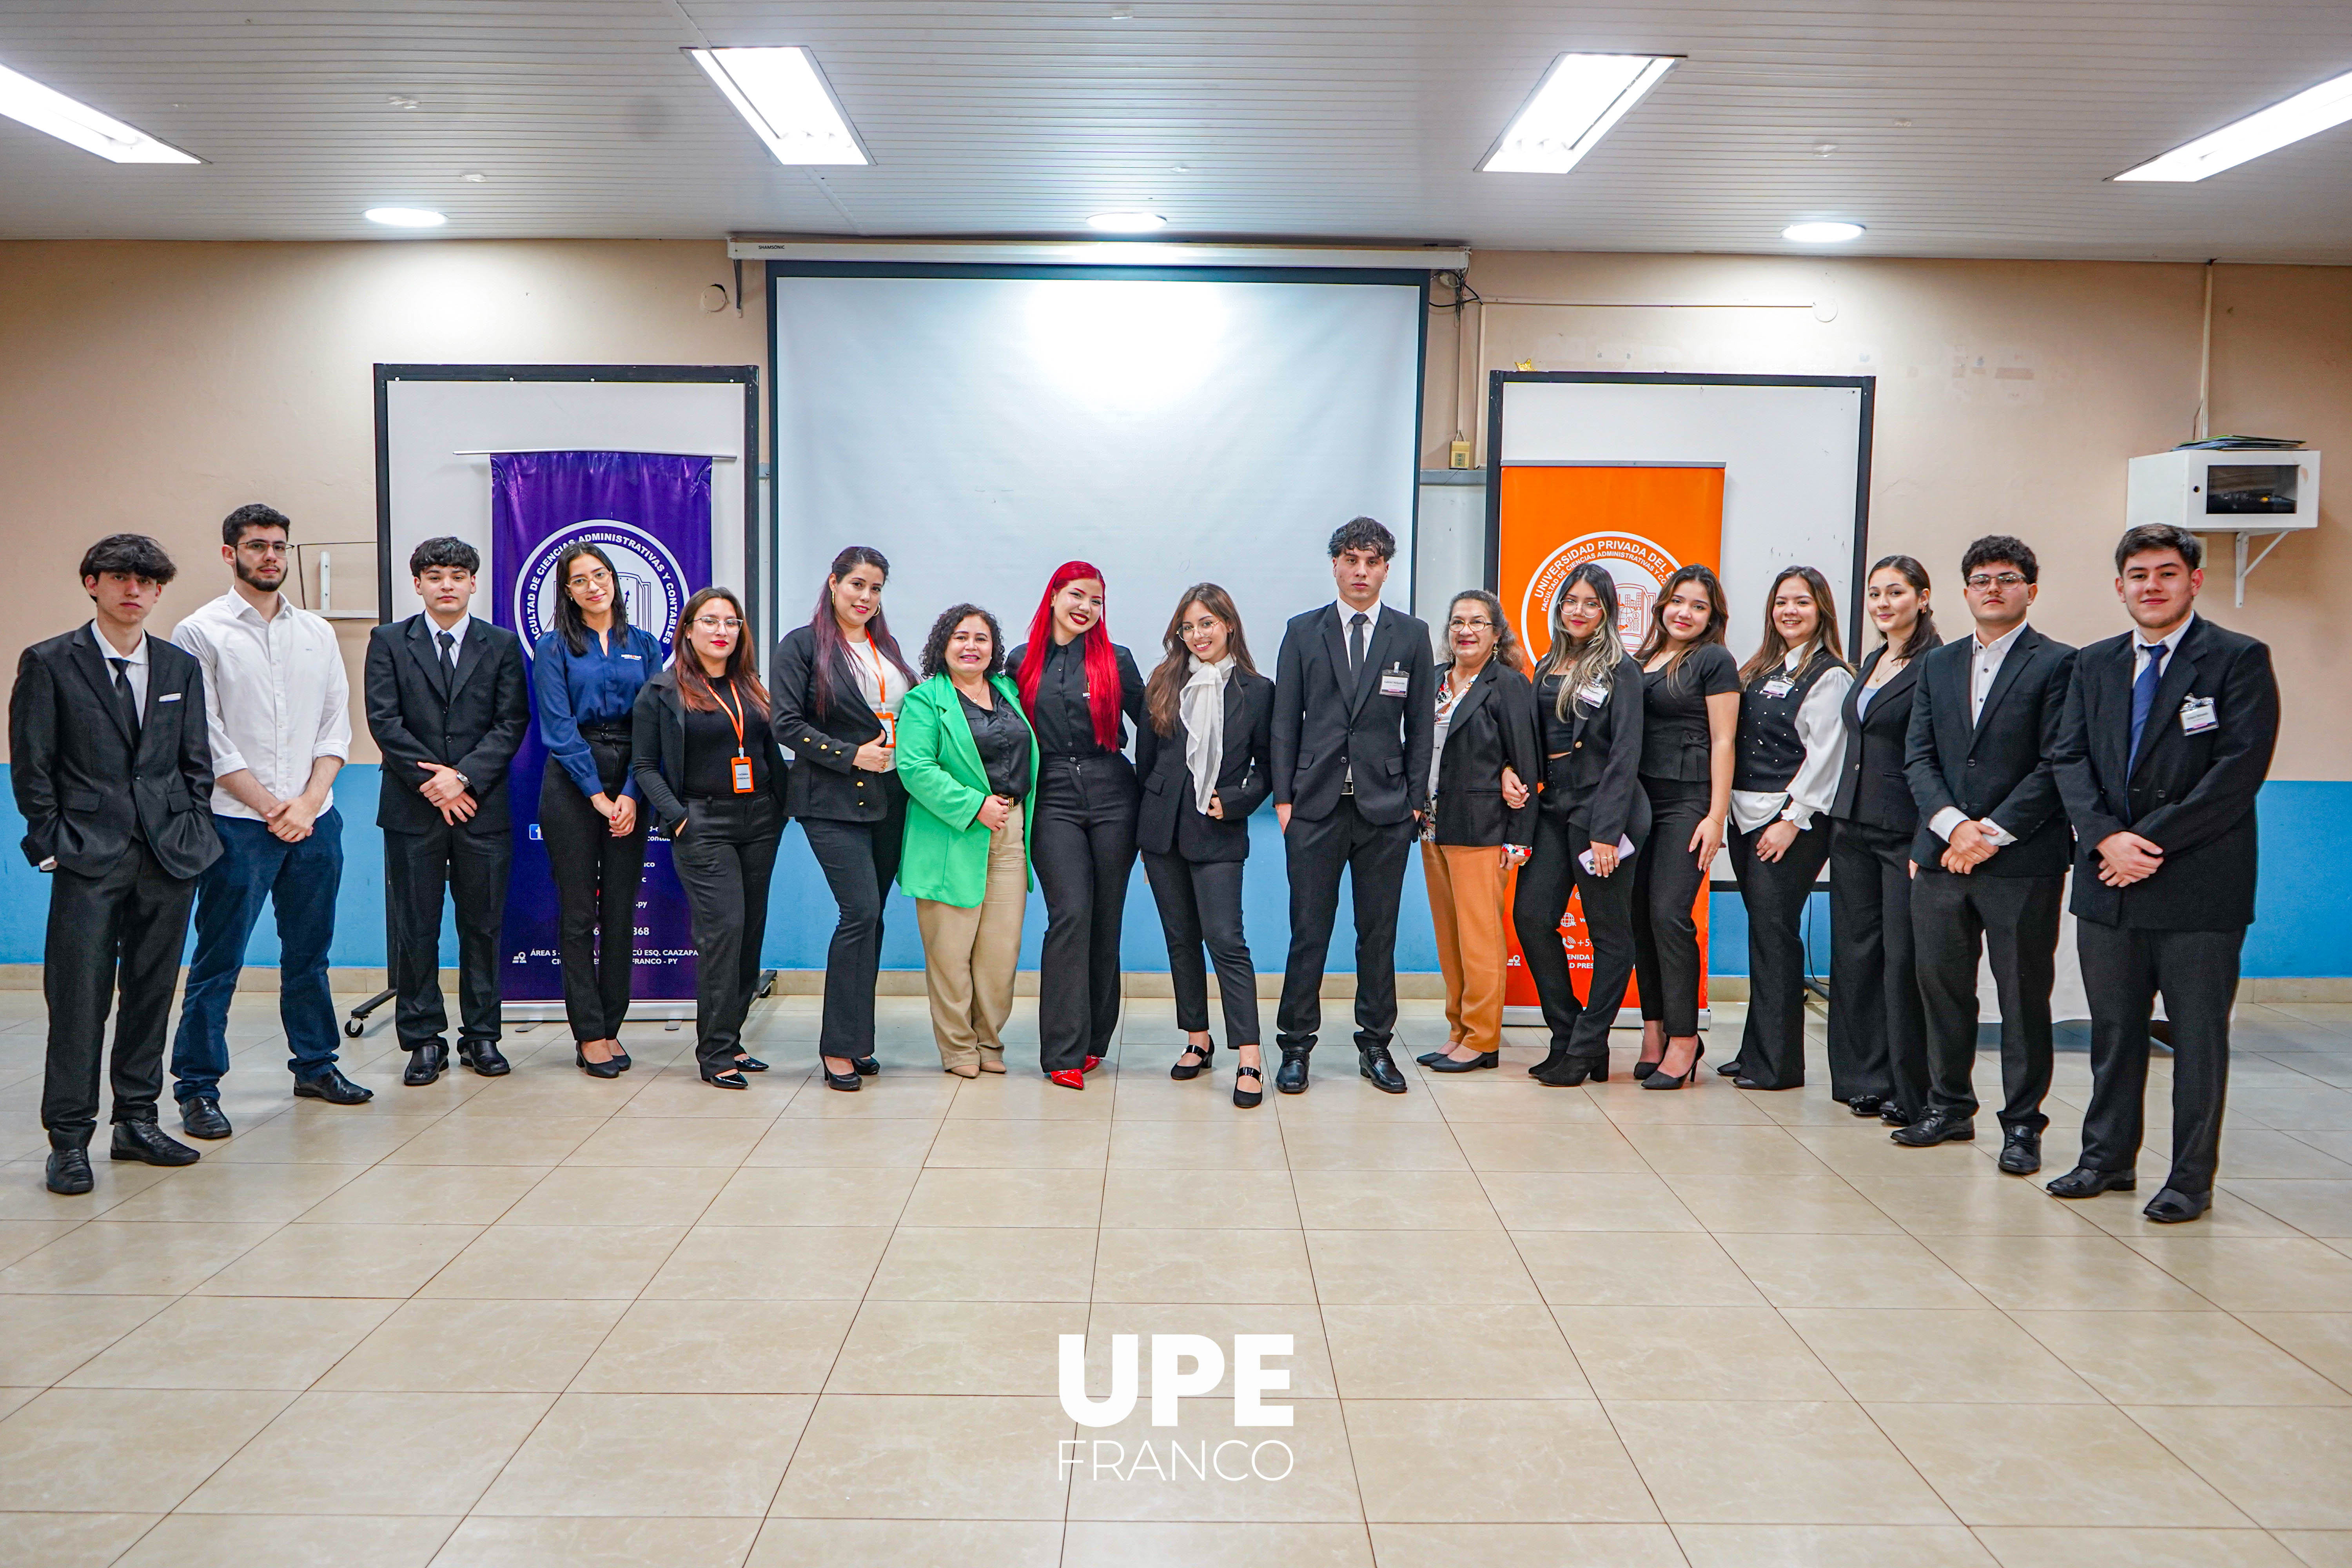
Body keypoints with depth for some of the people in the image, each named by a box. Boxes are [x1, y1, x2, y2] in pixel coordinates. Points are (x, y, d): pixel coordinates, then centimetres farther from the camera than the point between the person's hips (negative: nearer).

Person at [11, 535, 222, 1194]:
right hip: (90, 859, -4)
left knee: (152, 991, 9)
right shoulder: (49, 664, 1)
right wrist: (51, 843, -4)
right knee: (80, 997, -4)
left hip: (169, 857, 4)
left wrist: (191, 833, 5)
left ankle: (138, 1121, 21)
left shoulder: (181, 667, 11)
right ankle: (69, 1139, 6)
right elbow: (31, 765, 0)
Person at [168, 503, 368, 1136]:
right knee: (218, 962, -1)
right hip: (237, 822, -4)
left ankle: (315, 1064, 26)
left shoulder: (317, 633, 12)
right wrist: (269, 807, -9)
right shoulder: (201, 633, -2)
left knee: (309, 952, 14)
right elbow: (207, 738, -6)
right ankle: (196, 1087, 8)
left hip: (314, 820, 5)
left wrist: (309, 801, -5)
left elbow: (336, 724, 8)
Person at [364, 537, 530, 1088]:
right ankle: (424, 1039, 12)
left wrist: (464, 777, -11)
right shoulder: (389, 642, 7)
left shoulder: (502, 645, 9)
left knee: (483, 924, 6)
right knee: (416, 928, 3)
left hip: (483, 806, 1)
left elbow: (512, 723, 1)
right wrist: (431, 780, -11)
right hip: (412, 809, 0)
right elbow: (383, 720, -1)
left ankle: (481, 1036, 16)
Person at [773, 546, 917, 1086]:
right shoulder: (801, 646, -1)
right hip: (833, 801, -6)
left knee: (870, 916, 7)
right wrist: (851, 755, -14)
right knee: (862, 912, -15)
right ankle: (840, 1047, -6)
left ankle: (857, 1040, 16)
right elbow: (787, 723, -8)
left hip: (889, 799, 6)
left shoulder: (886, 647, 16)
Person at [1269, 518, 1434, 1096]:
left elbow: (1422, 724, 7)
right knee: (1308, 932, 2)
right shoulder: (1303, 632, 6)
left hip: (1385, 808, 1)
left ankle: (1375, 1046, 19)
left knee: (1380, 934, 7)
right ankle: (1296, 1047, 12)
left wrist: (1415, 801, 1)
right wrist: (1283, 797, -1)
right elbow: (1285, 721, 5)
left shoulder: (1412, 635, 7)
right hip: (1316, 807, 0)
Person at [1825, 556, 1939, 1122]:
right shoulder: (1872, 662, 15)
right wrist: (1840, 817, 17)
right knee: (1855, 952, 10)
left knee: (1903, 958, -3)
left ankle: (1911, 1091, 7)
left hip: (1905, 832, -8)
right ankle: (1864, 1079, 19)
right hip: (1853, 826, 8)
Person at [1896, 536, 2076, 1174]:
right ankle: (1949, 1106, 24)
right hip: (1941, 855, 5)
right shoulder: (1937, 666, 14)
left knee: (2024, 995, 2)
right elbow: (1919, 757, 7)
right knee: (1941, 986, 10)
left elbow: (2056, 765, -8)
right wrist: (1953, 824, -8)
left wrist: (1993, 833, -13)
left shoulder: (2059, 664, -1)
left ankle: (2022, 1124, 12)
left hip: (2024, 861, -4)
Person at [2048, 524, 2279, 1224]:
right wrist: (2106, 838, -11)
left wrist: (2154, 841, -16)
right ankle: (2107, 1158, 26)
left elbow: (2241, 768, -12)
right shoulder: (2094, 664, 12)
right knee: (2113, 1029, 13)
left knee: (2199, 1036, 5)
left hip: (2199, 884, -4)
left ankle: (2191, 1179, 16)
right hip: (2109, 883, 4)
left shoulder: (2239, 660, -3)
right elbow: (2070, 759, 5)